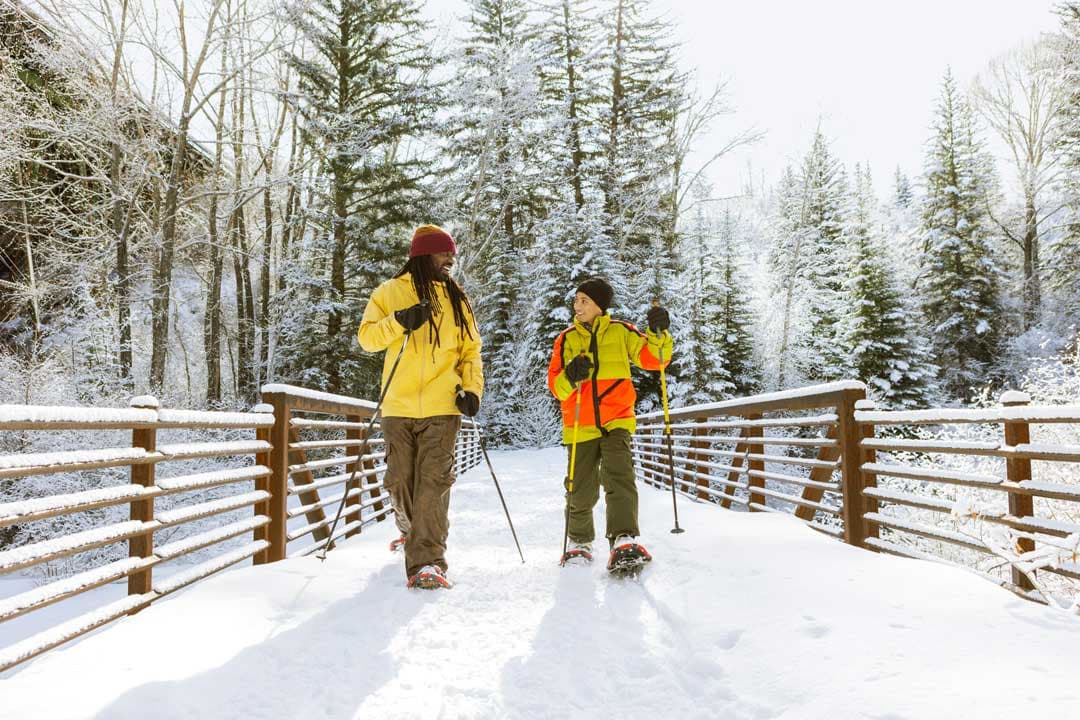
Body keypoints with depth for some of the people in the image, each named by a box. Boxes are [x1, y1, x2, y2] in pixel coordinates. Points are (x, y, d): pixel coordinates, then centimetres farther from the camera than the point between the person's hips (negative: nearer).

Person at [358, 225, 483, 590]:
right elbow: (367, 337, 3)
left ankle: (427, 562, -14)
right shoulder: (389, 293, 10)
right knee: (400, 482, 7)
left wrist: (472, 388, 1)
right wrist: (399, 322, -14)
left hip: (442, 407, 0)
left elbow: (470, 349, 16)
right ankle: (413, 533, 36)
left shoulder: (455, 298, 16)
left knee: (433, 483, -12)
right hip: (398, 406, 0)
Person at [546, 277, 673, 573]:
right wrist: (570, 376, -19)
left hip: (616, 421, -1)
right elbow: (555, 385, 2)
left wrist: (658, 334, -17)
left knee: (619, 476, -20)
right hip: (580, 426, 2)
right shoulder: (567, 339, 8)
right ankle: (580, 541, 27)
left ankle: (624, 542, -23)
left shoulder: (620, 332, 6)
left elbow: (653, 358, 0)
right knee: (581, 490, 5)